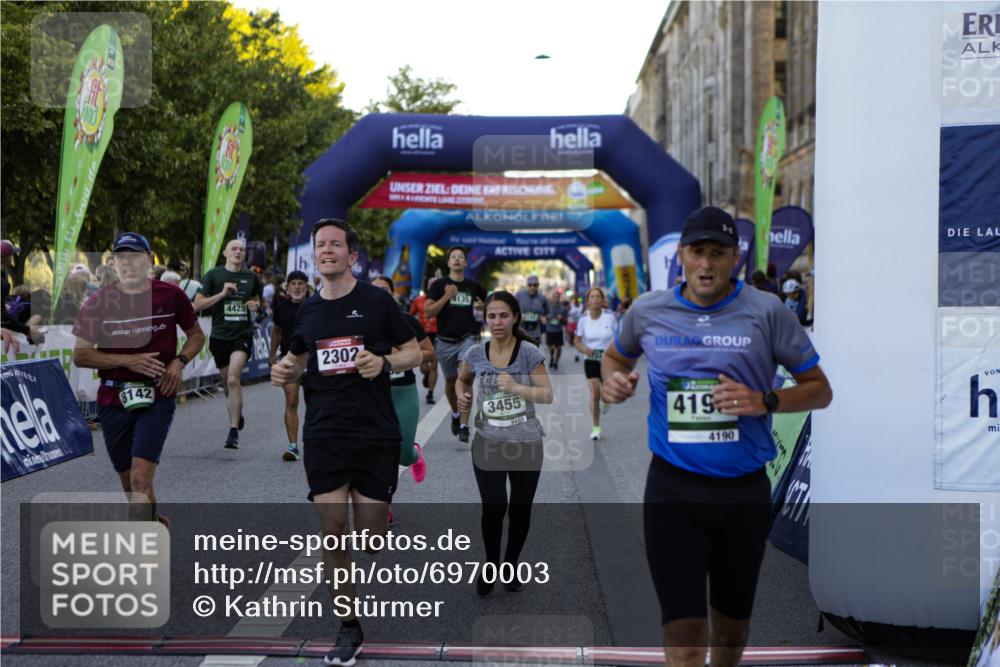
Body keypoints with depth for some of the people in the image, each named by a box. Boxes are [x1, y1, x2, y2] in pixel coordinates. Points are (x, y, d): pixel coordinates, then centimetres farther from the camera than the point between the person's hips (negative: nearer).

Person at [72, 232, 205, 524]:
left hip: (158, 396, -2)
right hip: (113, 399, 2)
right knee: (129, 481, 13)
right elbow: (80, 355, -2)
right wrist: (128, 360, -14)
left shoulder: (170, 295, 0)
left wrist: (179, 361, -6)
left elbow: (196, 335, 13)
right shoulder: (99, 301, -2)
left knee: (141, 479, -15)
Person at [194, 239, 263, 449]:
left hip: (243, 335, -1)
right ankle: (238, 415, 42)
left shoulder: (251, 277, 7)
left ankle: (234, 431, -16)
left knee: (233, 380, -19)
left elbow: (257, 300, 24)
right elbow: (197, 305, -6)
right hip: (220, 335, 1)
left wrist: (256, 306, 0)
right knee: (227, 383, 13)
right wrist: (222, 294, -17)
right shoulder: (214, 275, 0)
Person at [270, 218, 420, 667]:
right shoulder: (307, 310, 8)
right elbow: (297, 357, 23)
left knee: (369, 540, 0)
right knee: (332, 531, 0)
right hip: (323, 437, 3)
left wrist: (385, 363, -18)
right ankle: (349, 628, 14)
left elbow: (414, 352, 1)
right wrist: (286, 371, 1)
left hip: (376, 436, -3)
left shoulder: (377, 301, -3)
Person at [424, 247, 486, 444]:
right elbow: (428, 311, -9)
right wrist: (447, 296, -17)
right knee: (450, 381, 15)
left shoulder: (474, 287, 6)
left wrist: (482, 307, 1)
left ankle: (464, 426, -16)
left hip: (467, 339, 0)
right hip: (445, 341, 0)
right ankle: (455, 414, 41)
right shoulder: (439, 285, 0)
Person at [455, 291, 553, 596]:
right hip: (487, 444, 1)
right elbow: (462, 379, 18)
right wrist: (462, 397, -2)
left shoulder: (529, 352, -10)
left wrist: (516, 388, -27)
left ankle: (511, 563, 34)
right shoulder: (476, 354, -3)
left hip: (526, 444, 0)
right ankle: (491, 564, 19)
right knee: (493, 508, -7)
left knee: (520, 510, 11)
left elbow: (547, 395, -12)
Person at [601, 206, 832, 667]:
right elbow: (615, 356, 22)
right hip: (671, 490, 0)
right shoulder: (647, 310, 2)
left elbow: (820, 390, 2)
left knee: (733, 621, 18)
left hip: (744, 490, 1)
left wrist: (765, 401, -16)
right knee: (683, 629, -6)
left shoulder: (767, 312, -3)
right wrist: (613, 379, -1)